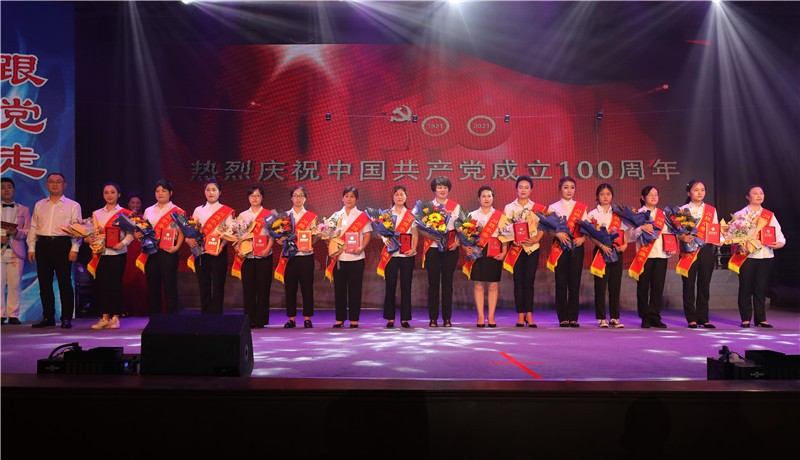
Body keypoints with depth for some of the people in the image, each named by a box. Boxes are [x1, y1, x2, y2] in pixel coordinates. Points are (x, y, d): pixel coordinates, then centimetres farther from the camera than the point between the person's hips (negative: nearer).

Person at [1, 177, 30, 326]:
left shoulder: (24, 210, 14)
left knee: (15, 285, -2)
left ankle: (13, 315, 2)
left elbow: (28, 231, 6)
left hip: (16, 252, 0)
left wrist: (17, 232, -13)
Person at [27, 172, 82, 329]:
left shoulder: (73, 205, 5)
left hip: (62, 244, -4)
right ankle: (48, 317, 15)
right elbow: (33, 227, 15)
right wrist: (31, 248, 7)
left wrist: (74, 248, -10)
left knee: (64, 282, -3)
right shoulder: (39, 205, 17)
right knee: (44, 283, 6)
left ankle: (67, 318, 1)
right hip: (43, 245, 4)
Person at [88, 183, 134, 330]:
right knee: (101, 285, 2)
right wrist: (90, 239, -7)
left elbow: (131, 233, -3)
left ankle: (115, 318, 7)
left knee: (116, 284, 0)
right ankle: (104, 318, 9)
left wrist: (123, 243, -19)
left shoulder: (124, 213, 2)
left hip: (117, 254, -3)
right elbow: (91, 232, 14)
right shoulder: (96, 213, 14)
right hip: (100, 254, 3)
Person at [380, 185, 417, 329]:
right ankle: (390, 318, 9)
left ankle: (405, 318, 9)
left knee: (406, 286, 1)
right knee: (390, 286, 0)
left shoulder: (411, 215, 8)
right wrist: (385, 240, -15)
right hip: (391, 254, 0)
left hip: (407, 254, 0)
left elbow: (415, 234, 8)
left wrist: (413, 248, -7)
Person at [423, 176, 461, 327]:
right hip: (432, 248, 0)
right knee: (433, 283, 0)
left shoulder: (455, 206, 9)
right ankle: (433, 319, 6)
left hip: (450, 248, 1)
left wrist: (457, 242, -10)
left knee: (447, 282, 2)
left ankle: (447, 319, 8)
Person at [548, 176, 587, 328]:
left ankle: (573, 318, 7)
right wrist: (558, 234, -20)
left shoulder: (581, 207, 11)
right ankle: (563, 318, 5)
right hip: (560, 247, -1)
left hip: (576, 247, 1)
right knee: (561, 283, -2)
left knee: (574, 283, 0)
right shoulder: (553, 207, 7)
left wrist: (582, 237, -12)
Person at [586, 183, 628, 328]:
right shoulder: (592, 214, 1)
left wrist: (625, 244, -4)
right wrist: (602, 245, -19)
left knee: (615, 285, 4)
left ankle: (614, 317, 10)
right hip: (601, 251, -3)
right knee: (600, 285, -2)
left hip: (617, 251, 3)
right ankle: (601, 318, 5)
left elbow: (623, 231, 14)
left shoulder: (617, 213, 13)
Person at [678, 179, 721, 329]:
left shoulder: (711, 210, 12)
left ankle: (703, 318, 13)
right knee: (689, 284, 0)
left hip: (706, 249, 3)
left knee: (704, 284, 5)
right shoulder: (682, 209, 3)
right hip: (689, 250, -2)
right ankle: (692, 319, 7)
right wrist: (682, 237, -22)